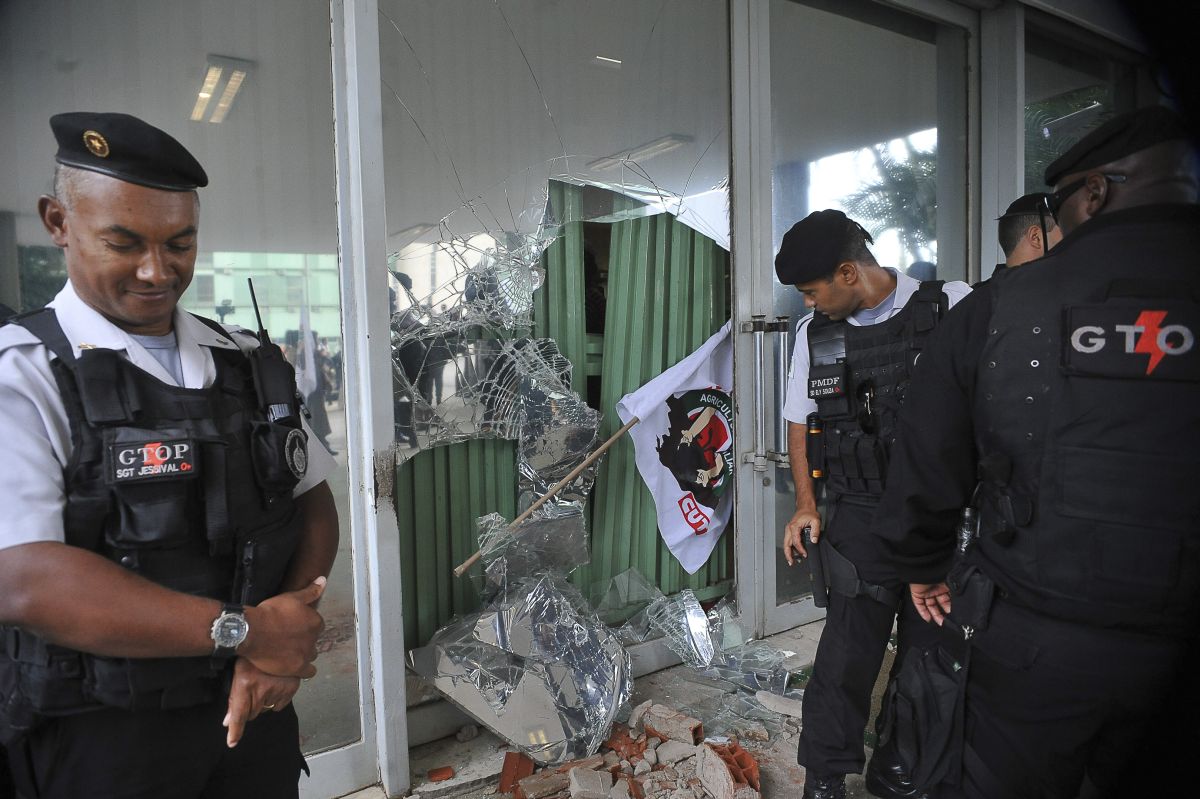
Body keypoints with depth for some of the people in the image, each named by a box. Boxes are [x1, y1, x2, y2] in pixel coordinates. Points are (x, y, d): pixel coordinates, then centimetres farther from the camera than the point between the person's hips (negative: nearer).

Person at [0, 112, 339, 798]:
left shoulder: (251, 364, 3)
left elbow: (314, 501, 4)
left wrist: (286, 644, -12)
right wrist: (245, 630, -22)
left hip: (255, 700, 5)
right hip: (107, 739, -4)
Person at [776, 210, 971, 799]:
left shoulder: (954, 308, -5)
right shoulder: (813, 333, 5)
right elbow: (799, 422, 14)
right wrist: (806, 504, 8)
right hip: (859, 518, 1)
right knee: (846, 653, -1)